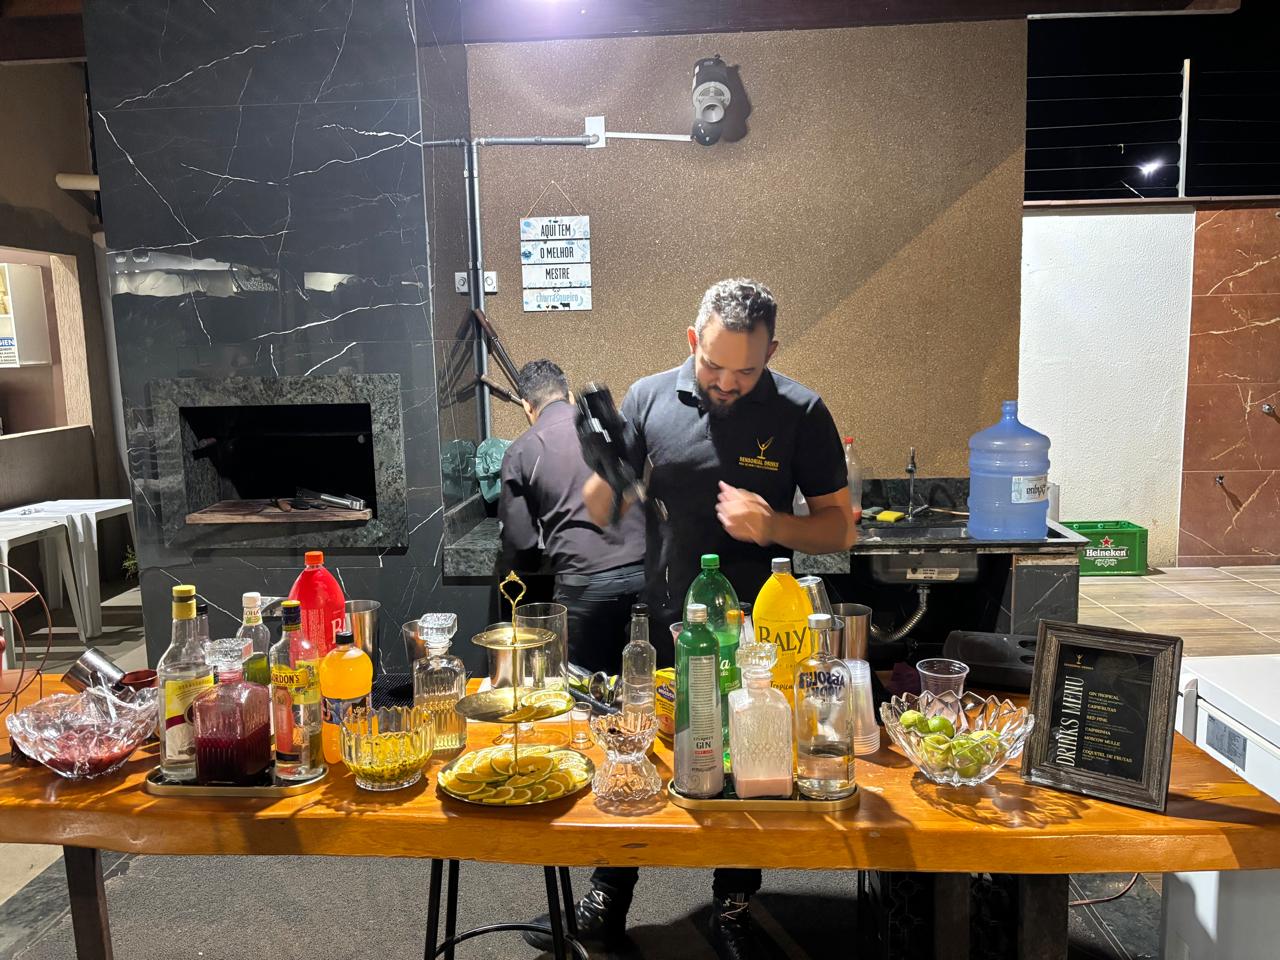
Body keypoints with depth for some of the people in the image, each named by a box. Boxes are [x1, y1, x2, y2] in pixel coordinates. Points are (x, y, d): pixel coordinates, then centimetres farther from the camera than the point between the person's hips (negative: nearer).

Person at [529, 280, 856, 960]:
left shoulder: (800, 414, -7)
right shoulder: (649, 399, -5)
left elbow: (838, 528, -3)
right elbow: (601, 516, -1)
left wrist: (773, 526, -23)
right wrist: (604, 468, -23)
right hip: (661, 625, 1)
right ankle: (606, 904, 39)